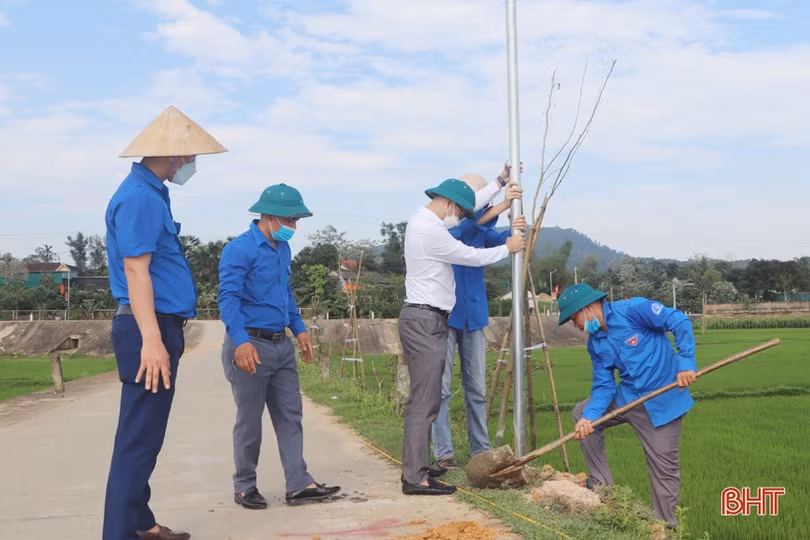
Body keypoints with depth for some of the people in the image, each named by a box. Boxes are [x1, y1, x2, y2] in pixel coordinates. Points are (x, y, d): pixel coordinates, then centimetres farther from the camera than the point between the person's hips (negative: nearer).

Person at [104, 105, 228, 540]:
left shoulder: (151, 194, 17)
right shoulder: (139, 197, -14)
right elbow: (135, 272, -20)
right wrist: (151, 340, -25)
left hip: (159, 327, 11)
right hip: (149, 328, -11)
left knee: (145, 437, 16)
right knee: (139, 438, -7)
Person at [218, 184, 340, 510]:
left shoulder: (282, 249, 12)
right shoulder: (240, 249, -14)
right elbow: (228, 298, -22)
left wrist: (299, 329, 17)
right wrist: (241, 341, -32)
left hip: (281, 346, 8)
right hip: (251, 345, -8)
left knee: (290, 416, 7)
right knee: (249, 421, 3)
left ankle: (299, 485, 12)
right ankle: (244, 487, 18)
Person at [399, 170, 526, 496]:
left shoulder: (424, 221, 14)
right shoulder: (430, 231, -17)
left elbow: (472, 206, 26)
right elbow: (473, 256, -9)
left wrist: (500, 181, 29)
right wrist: (508, 248, 6)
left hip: (424, 320, 11)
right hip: (425, 321, -11)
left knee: (424, 399, 12)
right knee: (425, 401, -10)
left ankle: (415, 469, 17)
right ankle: (415, 478, -8)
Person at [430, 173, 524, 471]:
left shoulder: (482, 227, 8)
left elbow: (496, 240, -13)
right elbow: (462, 229, -29)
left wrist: (513, 231, -35)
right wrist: (501, 207, -39)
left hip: (473, 315, 5)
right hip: (445, 315, -5)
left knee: (477, 388, 9)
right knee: (441, 387, -2)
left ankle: (481, 449, 17)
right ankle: (443, 452, 4)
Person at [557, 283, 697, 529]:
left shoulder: (632, 309, -17)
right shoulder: (595, 343, 5)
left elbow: (680, 321, -17)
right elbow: (603, 386, 0)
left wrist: (686, 362, -24)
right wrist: (590, 417, -16)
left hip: (661, 400, -7)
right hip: (627, 396, 7)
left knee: (664, 467, -3)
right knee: (581, 414, 10)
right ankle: (602, 486, 14)